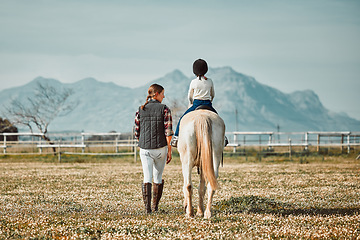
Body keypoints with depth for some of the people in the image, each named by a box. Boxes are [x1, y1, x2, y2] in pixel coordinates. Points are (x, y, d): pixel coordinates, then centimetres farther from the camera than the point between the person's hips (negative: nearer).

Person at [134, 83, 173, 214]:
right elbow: (168, 132, -10)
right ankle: (155, 206, 22)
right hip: (161, 148, -1)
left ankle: (147, 207, -9)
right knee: (158, 177, 15)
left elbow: (137, 133, 5)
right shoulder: (164, 109, -6)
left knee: (147, 178, 3)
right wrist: (169, 150, -4)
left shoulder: (140, 110, 3)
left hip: (145, 149, 1)